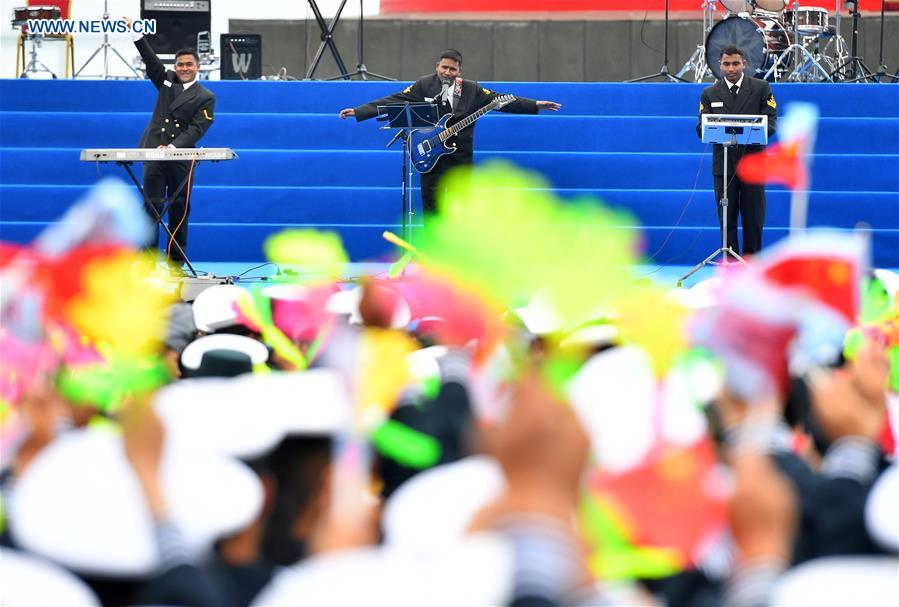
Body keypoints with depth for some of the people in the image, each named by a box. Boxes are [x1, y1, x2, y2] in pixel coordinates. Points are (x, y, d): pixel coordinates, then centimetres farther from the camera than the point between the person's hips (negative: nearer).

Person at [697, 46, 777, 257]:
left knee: (753, 219, 1)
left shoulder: (761, 88, 5)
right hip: (724, 165, 1)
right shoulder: (710, 94, 10)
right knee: (727, 219, 1)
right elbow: (702, 128, 4)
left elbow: (771, 123, 0)